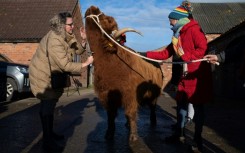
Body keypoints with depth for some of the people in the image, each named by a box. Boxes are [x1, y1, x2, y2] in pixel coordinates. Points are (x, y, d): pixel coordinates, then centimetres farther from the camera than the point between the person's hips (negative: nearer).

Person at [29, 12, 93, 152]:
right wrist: (85, 64, -27)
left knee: (50, 105, 18)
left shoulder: (66, 36, 0)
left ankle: (50, 133, 34)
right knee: (47, 107, -3)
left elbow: (78, 51, 3)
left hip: (52, 75, 10)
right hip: (43, 76, -10)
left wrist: (83, 40, -14)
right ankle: (47, 142, 8)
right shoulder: (54, 41, -29)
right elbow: (66, 65, -31)